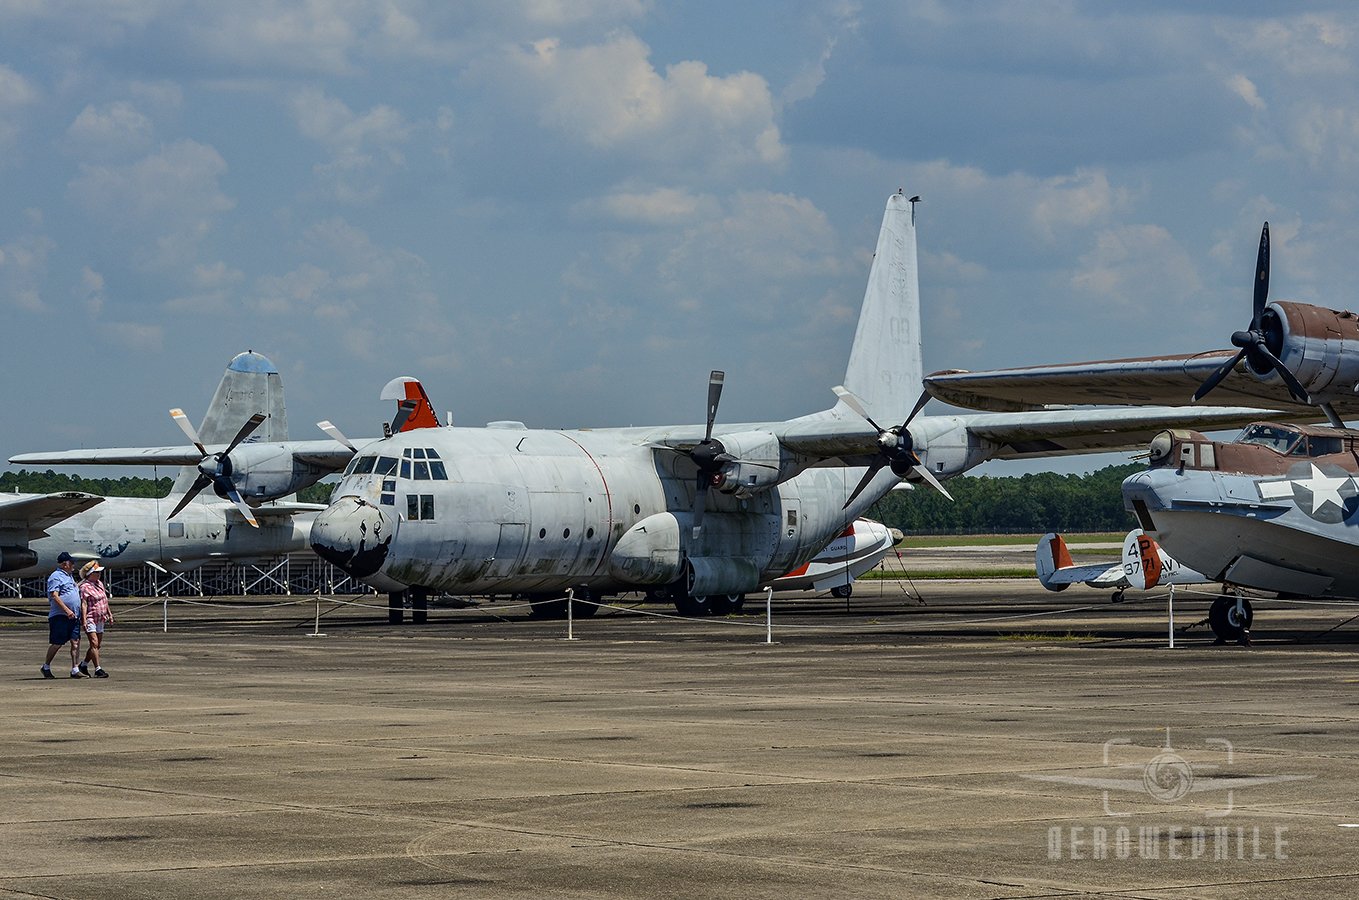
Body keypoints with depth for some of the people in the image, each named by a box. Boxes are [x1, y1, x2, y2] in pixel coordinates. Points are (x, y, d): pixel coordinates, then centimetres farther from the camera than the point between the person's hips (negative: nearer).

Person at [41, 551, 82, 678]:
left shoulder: (68, 577, 21)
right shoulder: (56, 577, -8)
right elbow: (54, 596, -18)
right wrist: (67, 610, -24)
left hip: (73, 616, 9)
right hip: (60, 616, -9)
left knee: (76, 642, 1)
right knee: (57, 643, -3)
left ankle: (74, 670, 2)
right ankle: (46, 667, 13)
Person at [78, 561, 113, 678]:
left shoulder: (99, 583, 13)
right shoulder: (85, 587, -12)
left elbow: (105, 600, 24)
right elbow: (84, 604, -18)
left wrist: (109, 613, 25)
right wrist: (84, 620, -24)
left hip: (100, 619, 9)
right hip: (90, 619, -9)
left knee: (98, 645, 11)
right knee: (94, 643, -13)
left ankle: (83, 665, 25)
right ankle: (98, 669, -14)